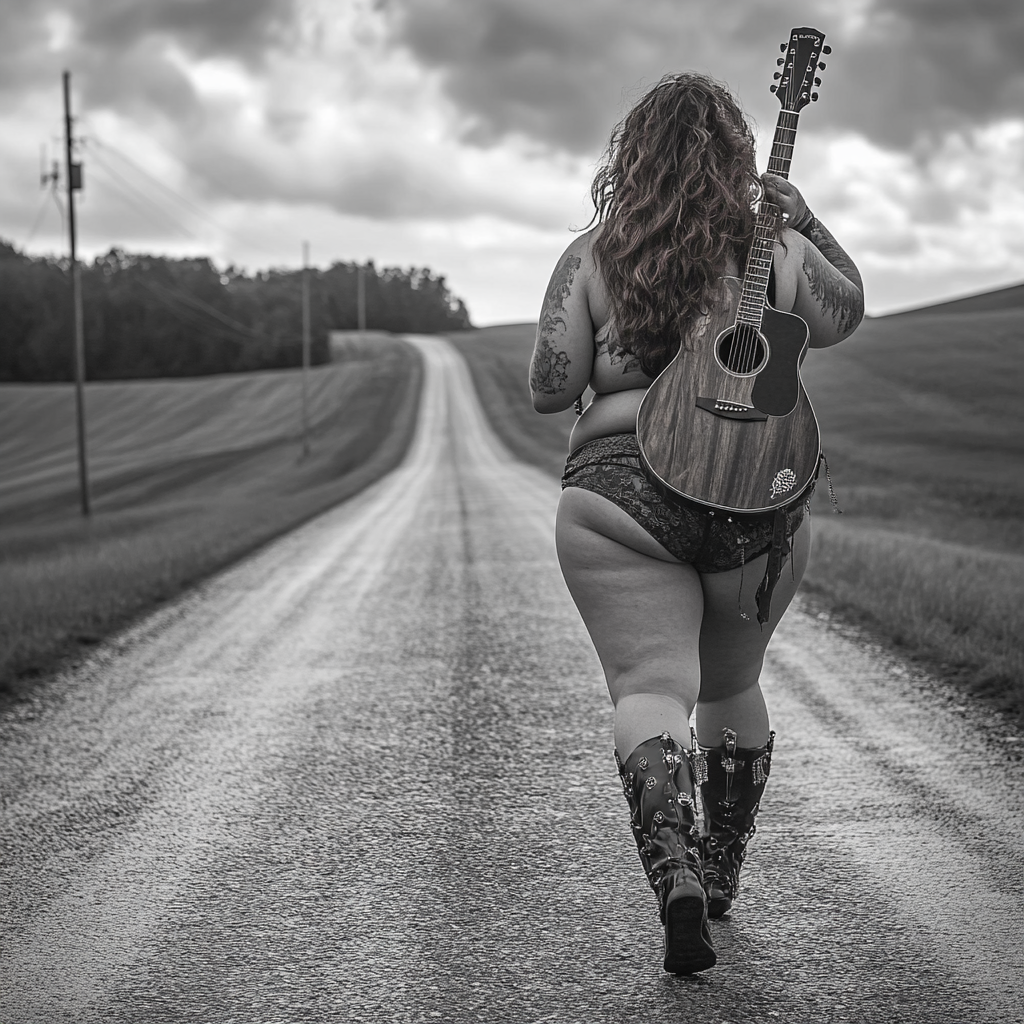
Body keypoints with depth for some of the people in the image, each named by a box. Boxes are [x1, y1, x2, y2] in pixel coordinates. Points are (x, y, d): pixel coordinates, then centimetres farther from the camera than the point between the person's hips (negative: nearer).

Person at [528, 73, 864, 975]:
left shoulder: (591, 258, -2)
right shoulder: (777, 252, 2)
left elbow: (549, 392, -2)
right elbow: (846, 314, 21)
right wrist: (804, 219, 26)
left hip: (621, 500, -2)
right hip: (758, 499, 2)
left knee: (650, 689, -5)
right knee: (732, 686, 21)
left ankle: (676, 881, -28)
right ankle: (723, 874, 34)